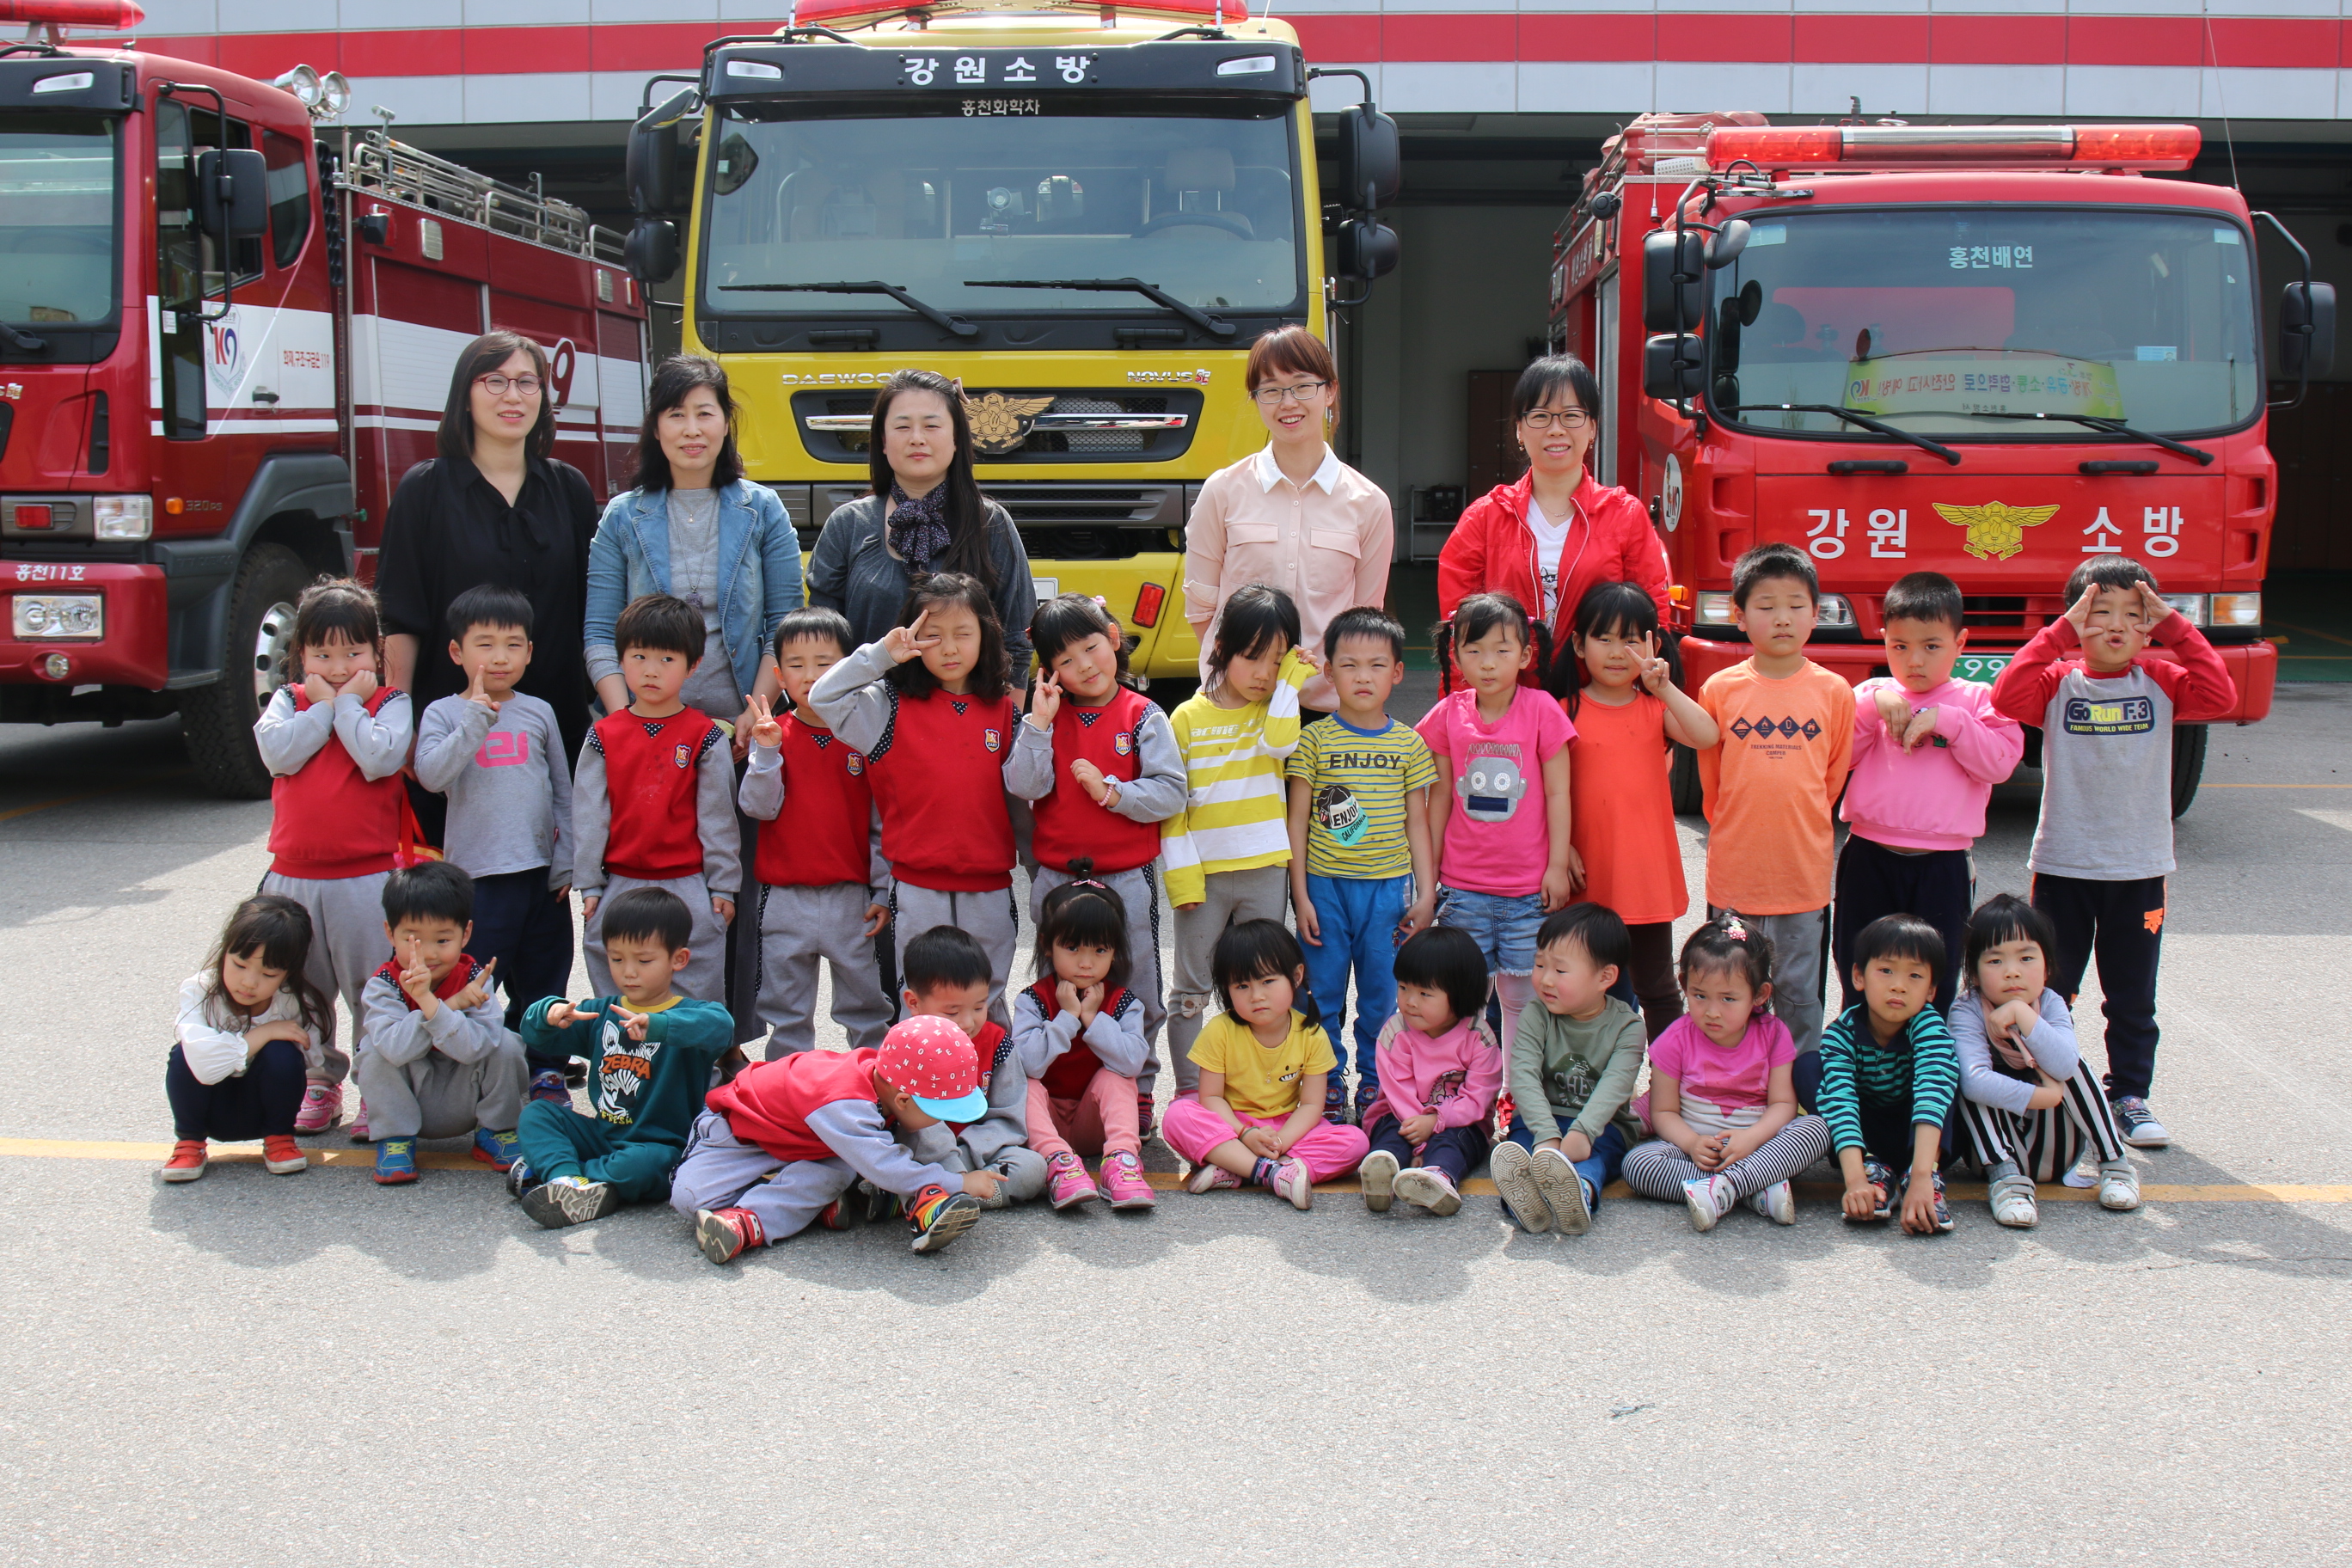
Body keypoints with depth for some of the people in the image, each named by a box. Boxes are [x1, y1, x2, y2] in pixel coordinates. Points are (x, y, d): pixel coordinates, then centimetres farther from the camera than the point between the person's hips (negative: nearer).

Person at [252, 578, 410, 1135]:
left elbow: (380, 759, -19)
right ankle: (319, 1083, 28)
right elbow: (278, 753, -11)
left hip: (366, 878, -3)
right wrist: (323, 706, -8)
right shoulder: (288, 701, 8)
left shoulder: (390, 704, 0)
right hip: (293, 875, 4)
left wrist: (348, 705, -10)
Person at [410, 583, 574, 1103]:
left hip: (542, 871, 3)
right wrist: (475, 720, -22)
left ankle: (544, 1071, 24)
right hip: (478, 874, -3)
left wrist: (566, 860, 6)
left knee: (544, 982, 11)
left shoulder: (539, 714, 9)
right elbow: (431, 775, -16)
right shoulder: (444, 714, 1)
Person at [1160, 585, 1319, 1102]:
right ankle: (1189, 1089, 13)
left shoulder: (1276, 711, 5)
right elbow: (1172, 804, -2)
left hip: (1264, 870, 2)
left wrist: (1290, 678, -13)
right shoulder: (1188, 718, -1)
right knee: (1192, 988, 5)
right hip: (1204, 872, -2)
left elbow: (1279, 743, -20)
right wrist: (1182, 875, -9)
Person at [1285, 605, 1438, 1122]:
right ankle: (1328, 1084, 19)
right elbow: (1298, 819, 0)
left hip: (1389, 885, 1)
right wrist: (1300, 895, -5)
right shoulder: (1314, 740, -1)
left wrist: (1426, 892, 3)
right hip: (1326, 885, -1)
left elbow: (1417, 822, 8)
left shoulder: (1408, 744, 5)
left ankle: (1375, 1081, 23)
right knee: (1322, 990, 5)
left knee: (1383, 993, 7)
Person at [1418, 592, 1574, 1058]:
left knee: (1523, 994, 4)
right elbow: (1440, 798, 8)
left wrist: (1557, 867, -3)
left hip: (1529, 888, -2)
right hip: (1462, 886, 2)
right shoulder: (1448, 715, 1)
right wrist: (1428, 871, 10)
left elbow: (1557, 794, -1)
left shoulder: (1542, 711, -5)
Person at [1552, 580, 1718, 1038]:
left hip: (1648, 873, 1)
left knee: (1657, 988, 11)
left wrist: (1664, 688, -21)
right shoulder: (1567, 712, -1)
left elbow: (1707, 737, -14)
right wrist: (1563, 850, -9)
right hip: (1590, 878, -1)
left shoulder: (1656, 709, 4)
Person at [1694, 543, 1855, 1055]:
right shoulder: (1719, 690, -2)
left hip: (1804, 872, 0)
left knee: (1799, 994, 9)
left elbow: (1834, 774, 11)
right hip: (1733, 872, 0)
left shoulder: (1834, 691, -1)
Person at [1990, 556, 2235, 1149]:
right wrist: (2062, 632, -21)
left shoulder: (2160, 683, 2)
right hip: (2062, 864, -1)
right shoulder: (2058, 681, -2)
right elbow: (2008, 697, -22)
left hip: (2140, 868, 1)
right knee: (2049, 990, 6)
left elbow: (2219, 696, -15)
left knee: (2133, 996, 10)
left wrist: (2175, 625, -13)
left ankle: (2130, 1096, 20)